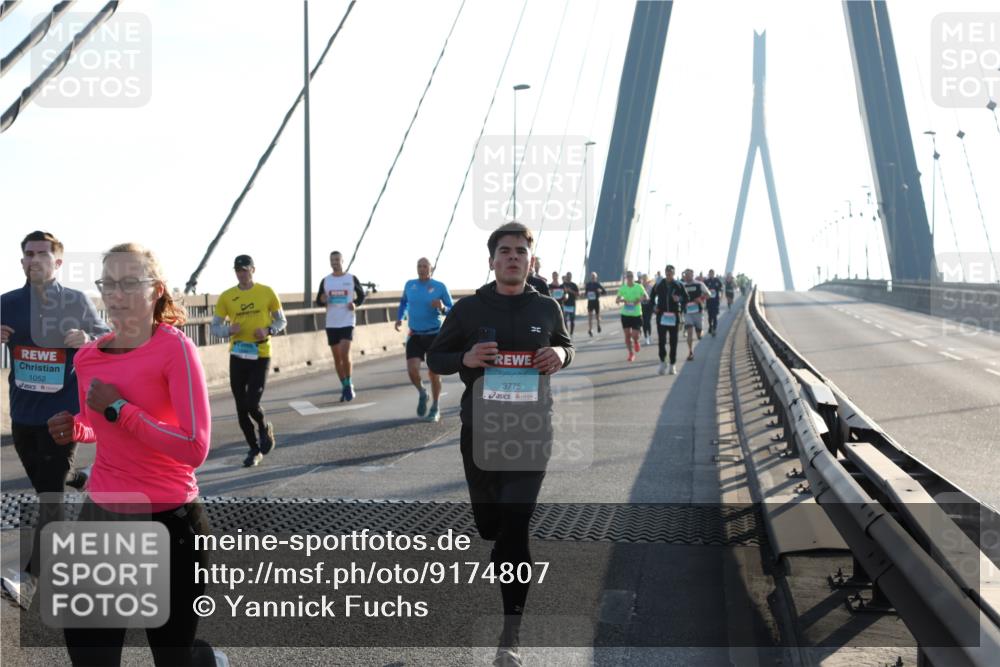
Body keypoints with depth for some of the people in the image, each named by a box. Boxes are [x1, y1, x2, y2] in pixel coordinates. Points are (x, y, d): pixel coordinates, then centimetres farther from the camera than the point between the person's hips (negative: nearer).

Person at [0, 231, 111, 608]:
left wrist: (87, 339, -22)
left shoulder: (77, 302, -3)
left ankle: (32, 582, -13)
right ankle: (80, 480, 52)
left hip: (62, 412, -4)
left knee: (49, 498, -10)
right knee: (45, 487, 20)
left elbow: (109, 339, 1)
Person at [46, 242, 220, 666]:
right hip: (101, 514, 6)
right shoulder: (87, 357, 3)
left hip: (167, 520, -6)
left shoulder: (175, 348, -15)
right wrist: (75, 429, -1)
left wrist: (119, 409, -21)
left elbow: (195, 448, -22)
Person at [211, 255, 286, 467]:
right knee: (241, 408, 5)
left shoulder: (266, 292, 0)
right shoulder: (226, 297, 2)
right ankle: (254, 449, 22)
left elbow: (281, 320, 8)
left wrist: (269, 330, -12)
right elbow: (215, 327, 6)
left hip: (260, 356, -2)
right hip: (237, 356, 3)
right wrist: (229, 330, -15)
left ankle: (265, 429, 19)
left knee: (252, 403, -14)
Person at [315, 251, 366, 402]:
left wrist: (355, 304, -11)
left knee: (345, 354, -17)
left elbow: (361, 295, 9)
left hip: (347, 322, -3)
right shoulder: (325, 281, 6)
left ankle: (348, 384, 1)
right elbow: (318, 301, 10)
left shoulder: (352, 279, 0)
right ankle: (345, 387, 18)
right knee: (337, 357, 7)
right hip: (331, 324, 3)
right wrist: (322, 300, -14)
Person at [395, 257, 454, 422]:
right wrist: (399, 318, 11)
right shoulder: (409, 285, 5)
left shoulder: (440, 287, -6)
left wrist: (442, 308, -23)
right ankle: (422, 394, 18)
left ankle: (435, 409, 18)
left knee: (433, 373, 0)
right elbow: (404, 301, 25)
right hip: (414, 336, 2)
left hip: (434, 334, -2)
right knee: (412, 370, -13)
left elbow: (452, 311, -2)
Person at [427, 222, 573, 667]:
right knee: (489, 525, 11)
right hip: (480, 430, 1)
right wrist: (466, 358, -15)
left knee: (515, 527, -8)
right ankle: (507, 559, 52)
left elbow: (566, 346, 19)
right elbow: (435, 358, 6)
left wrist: (560, 355, -6)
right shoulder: (469, 309, -1)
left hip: (531, 430, -1)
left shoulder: (546, 309, 3)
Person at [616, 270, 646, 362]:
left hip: (636, 314, -2)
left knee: (635, 335, -8)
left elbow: (645, 297, 0)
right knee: (627, 335, 4)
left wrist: (639, 299, -21)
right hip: (625, 314, 2)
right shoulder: (622, 288, 2)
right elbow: (616, 300, 4)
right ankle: (631, 353, 18)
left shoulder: (639, 287, -3)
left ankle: (636, 341, 28)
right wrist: (622, 300, -18)